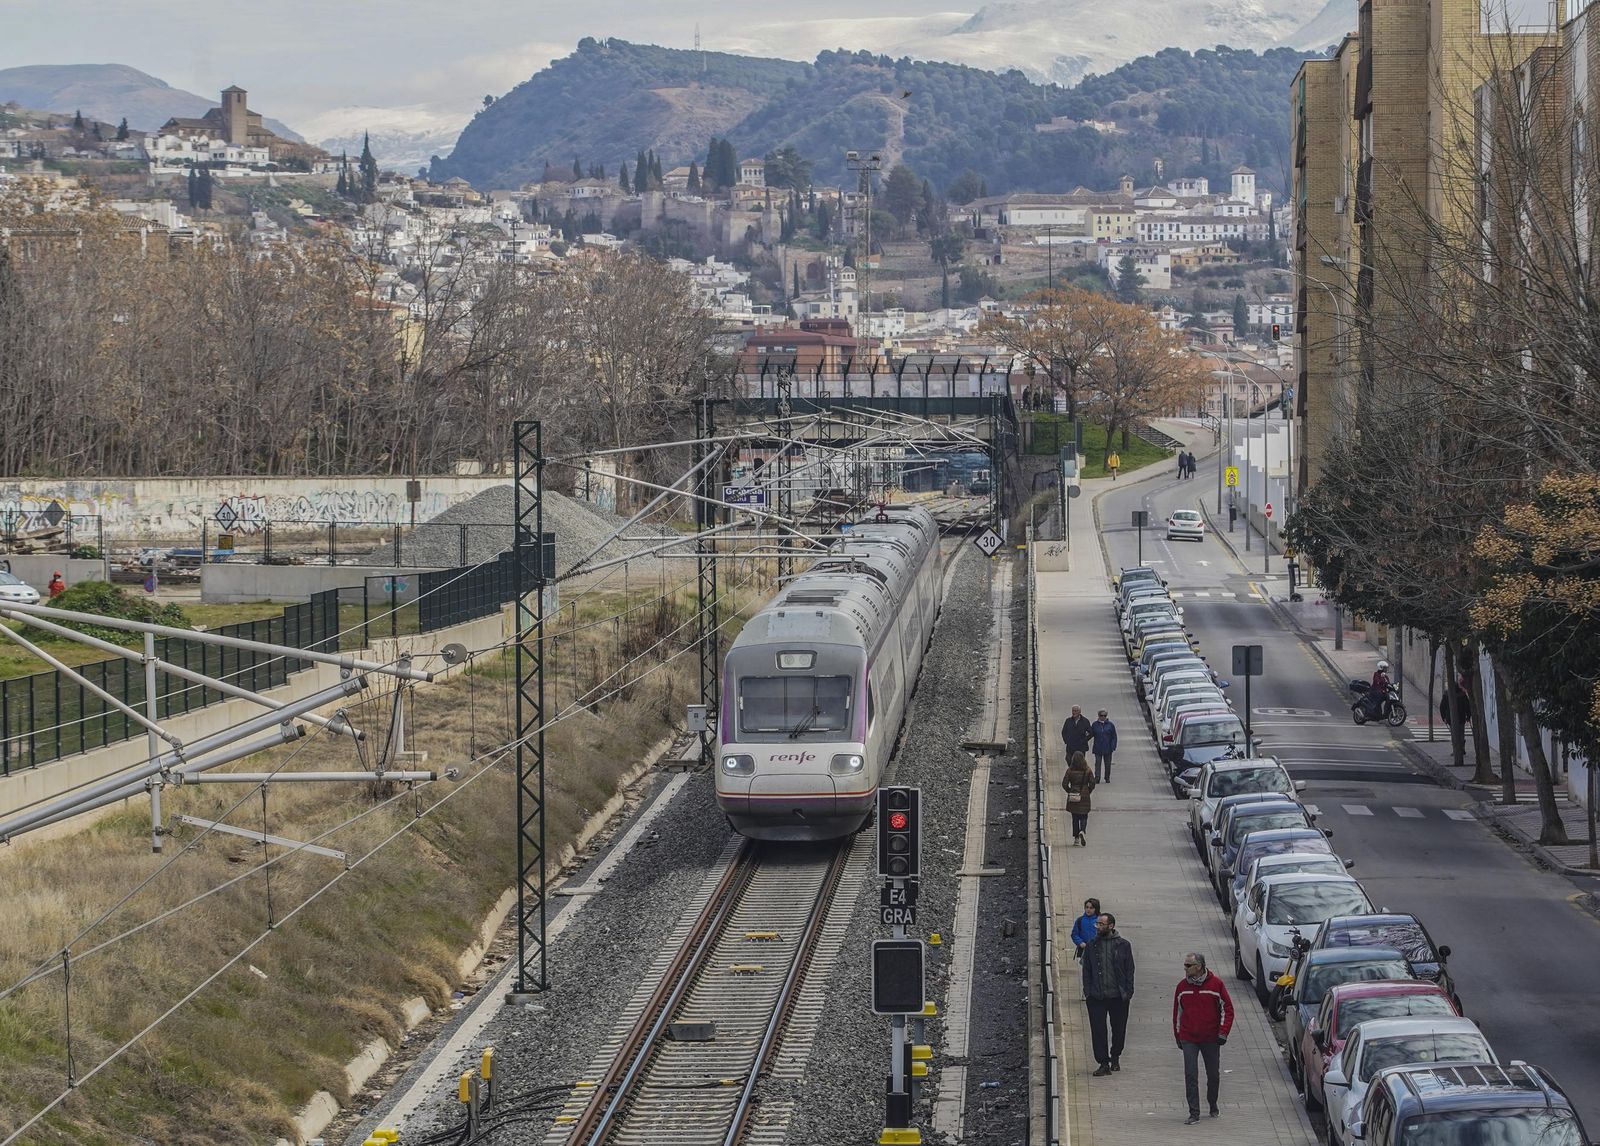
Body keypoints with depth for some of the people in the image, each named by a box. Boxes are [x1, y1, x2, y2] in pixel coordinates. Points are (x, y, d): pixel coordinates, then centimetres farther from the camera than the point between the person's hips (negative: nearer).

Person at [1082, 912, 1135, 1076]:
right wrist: (1087, 992, -2)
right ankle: (1104, 1063, 2)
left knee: (1119, 1029, 10)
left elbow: (1129, 970, 3)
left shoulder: (1123, 945, 1)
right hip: (1097, 997, 1)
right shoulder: (1091, 946, 5)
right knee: (1098, 1030, -4)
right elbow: (1086, 971, 7)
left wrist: (1128, 992, -5)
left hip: (1118, 996, -1)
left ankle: (1115, 1057, 33)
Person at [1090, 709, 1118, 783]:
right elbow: (1091, 734, 10)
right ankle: (1097, 777, -10)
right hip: (1098, 749, 0)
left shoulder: (1110, 725, 2)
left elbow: (1114, 737, 4)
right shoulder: (1095, 725, 4)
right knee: (1098, 763, -7)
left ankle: (1107, 778, 18)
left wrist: (1113, 746, -4)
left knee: (1107, 763, 7)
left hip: (1107, 748, 0)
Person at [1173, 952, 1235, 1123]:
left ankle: (1212, 1105, 35)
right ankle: (1194, 1113, -6)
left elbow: (1227, 1009, -1)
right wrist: (1178, 1036, 12)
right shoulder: (1182, 986, 2)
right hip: (1188, 1039, 1)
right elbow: (1177, 1012, 12)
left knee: (1213, 1075, 11)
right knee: (1190, 1076, -8)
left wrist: (1223, 1032, -9)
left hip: (1211, 1039, -1)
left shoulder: (1216, 984, -6)